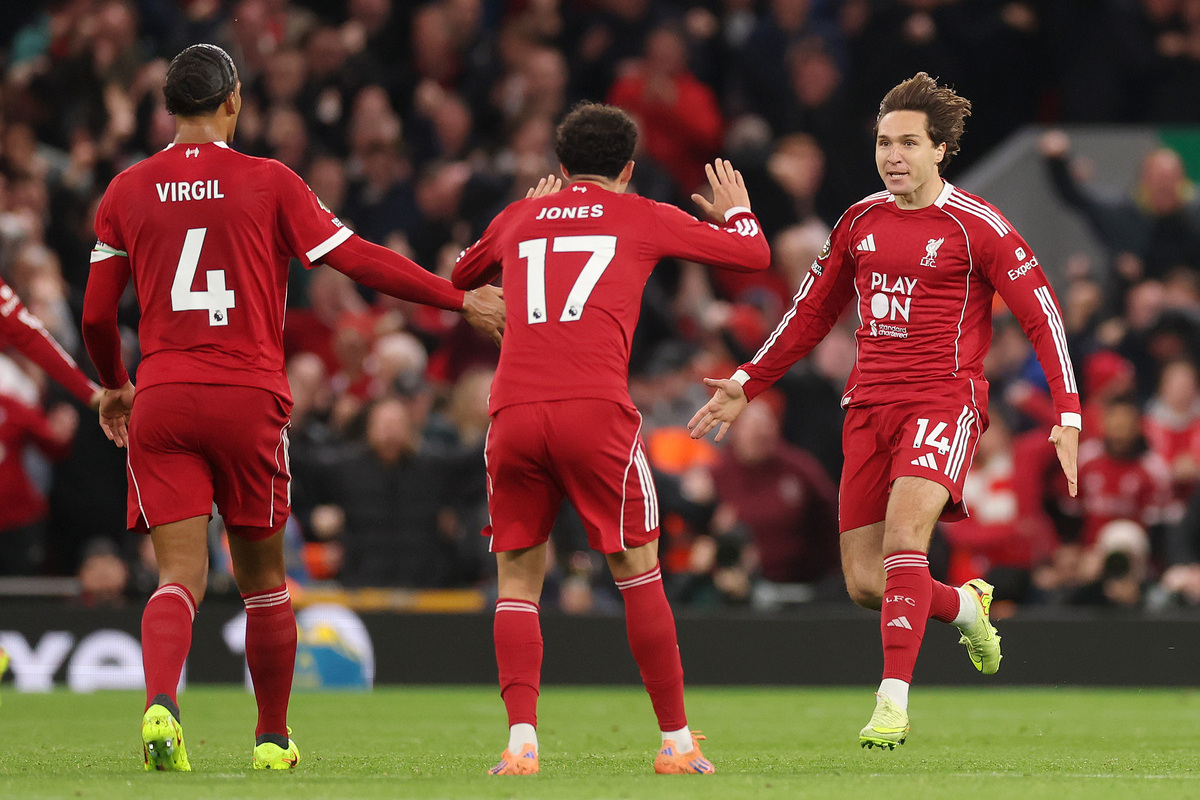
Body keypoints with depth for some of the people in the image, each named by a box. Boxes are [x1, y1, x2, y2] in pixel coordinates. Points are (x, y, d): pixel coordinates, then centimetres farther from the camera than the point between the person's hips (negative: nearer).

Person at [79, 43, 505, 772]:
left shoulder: (128, 191, 7)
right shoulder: (268, 182, 0)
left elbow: (96, 315, 10)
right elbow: (359, 261, -2)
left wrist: (115, 385, 29)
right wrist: (461, 300, 6)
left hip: (161, 403, 1)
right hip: (248, 399, -1)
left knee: (179, 577, -3)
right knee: (263, 580, 13)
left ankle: (160, 703, -29)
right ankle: (273, 738, 21)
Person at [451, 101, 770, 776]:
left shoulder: (517, 220, 22)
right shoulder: (643, 218, 15)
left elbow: (460, 277, 43)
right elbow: (754, 254, 21)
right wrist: (737, 211, 44)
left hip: (513, 414, 2)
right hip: (596, 410, -2)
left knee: (518, 579, 10)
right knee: (639, 573, 10)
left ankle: (521, 740, -6)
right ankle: (677, 742, 12)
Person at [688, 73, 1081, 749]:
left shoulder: (976, 227, -4)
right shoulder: (860, 222, 12)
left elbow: (1043, 315, -4)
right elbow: (812, 314, 24)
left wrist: (1068, 414, -13)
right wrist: (747, 385, 21)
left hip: (944, 400, -6)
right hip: (869, 407, 6)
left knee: (903, 537, -27)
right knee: (864, 582, 1)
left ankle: (893, 703, -27)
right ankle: (965, 605, 31)